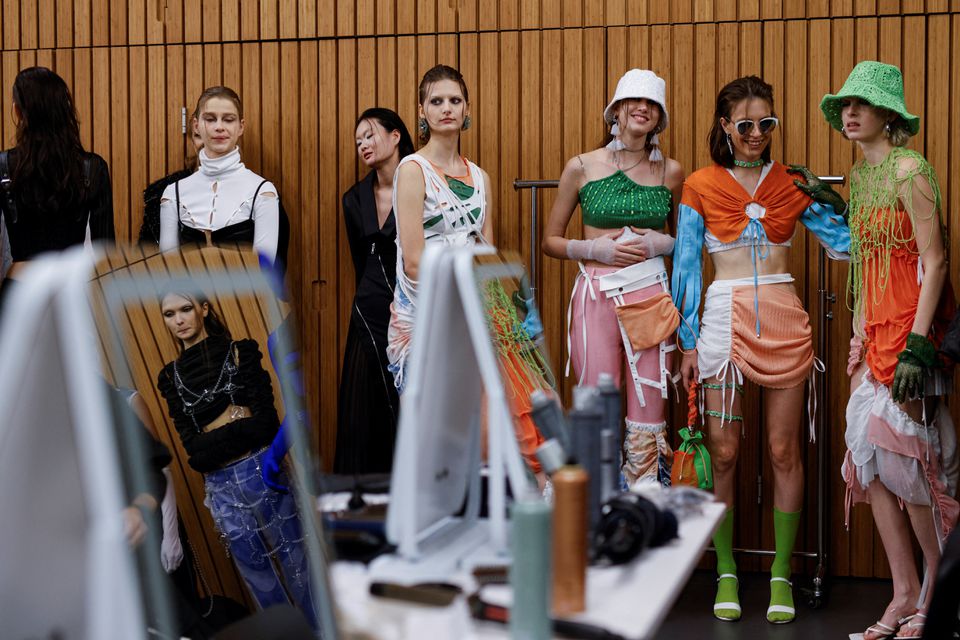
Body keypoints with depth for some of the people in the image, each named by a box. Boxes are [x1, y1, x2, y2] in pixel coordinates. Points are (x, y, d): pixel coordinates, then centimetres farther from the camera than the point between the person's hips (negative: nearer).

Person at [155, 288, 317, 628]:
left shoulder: (239, 352, 0)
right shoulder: (170, 377, 7)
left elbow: (266, 420, -7)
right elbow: (191, 444, 1)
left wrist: (215, 438, -16)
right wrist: (240, 428, -11)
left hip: (260, 469, -3)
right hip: (220, 484, 3)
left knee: (293, 555, 6)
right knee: (255, 570, 12)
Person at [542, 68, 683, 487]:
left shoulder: (670, 172, 8)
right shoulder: (582, 167, 4)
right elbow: (551, 240, 9)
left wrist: (660, 243, -1)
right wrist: (596, 249, -8)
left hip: (651, 296, 1)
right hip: (595, 297, -1)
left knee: (649, 422, 1)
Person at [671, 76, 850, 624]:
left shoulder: (793, 184, 7)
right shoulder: (700, 186, 4)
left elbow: (845, 241, 7)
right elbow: (686, 266, 4)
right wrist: (689, 343, 2)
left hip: (784, 320, 1)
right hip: (724, 320, -1)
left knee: (784, 451, 4)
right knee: (723, 452, 2)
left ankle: (782, 574, 16)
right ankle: (726, 574, 15)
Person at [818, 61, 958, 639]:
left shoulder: (910, 170, -11)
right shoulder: (861, 175, 14)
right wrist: (860, 335, 13)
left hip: (909, 328, -8)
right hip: (874, 330, 8)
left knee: (904, 457, -5)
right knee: (871, 462, 5)